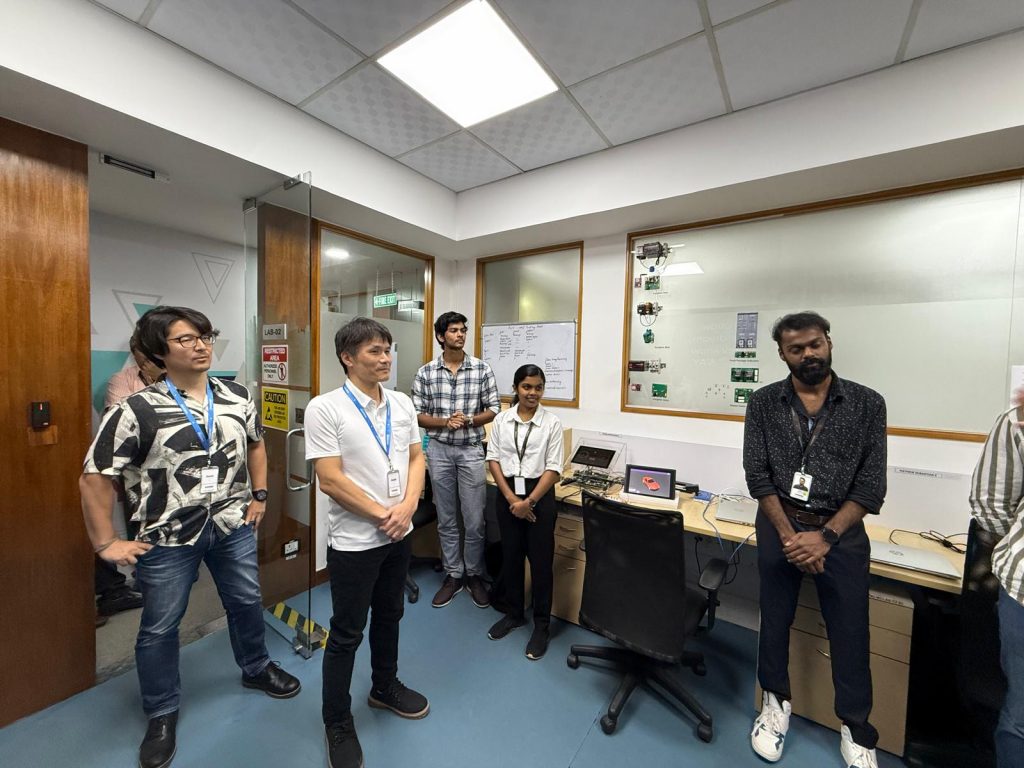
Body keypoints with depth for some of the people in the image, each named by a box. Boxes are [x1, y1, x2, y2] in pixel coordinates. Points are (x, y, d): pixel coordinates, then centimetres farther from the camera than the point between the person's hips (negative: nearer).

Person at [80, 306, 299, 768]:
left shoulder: (237, 397, -3)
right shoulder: (137, 411, -15)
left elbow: (255, 443, 12)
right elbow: (94, 479, -9)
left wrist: (259, 495, 8)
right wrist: (106, 543, -8)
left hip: (232, 526, 3)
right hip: (168, 537, -3)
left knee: (247, 603, 19)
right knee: (159, 627, 14)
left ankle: (257, 669, 47)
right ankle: (162, 714, 41)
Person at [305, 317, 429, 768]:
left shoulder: (402, 404, 1)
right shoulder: (324, 409, -16)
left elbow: (416, 458, 5)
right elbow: (330, 480, -19)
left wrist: (407, 506, -11)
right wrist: (382, 515, -15)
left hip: (399, 535, 6)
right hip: (354, 540, -5)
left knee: (389, 617, 24)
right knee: (347, 634, 13)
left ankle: (385, 687, 48)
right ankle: (337, 723, 36)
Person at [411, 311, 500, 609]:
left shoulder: (482, 369, -2)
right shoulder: (426, 372, 0)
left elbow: (494, 410, 0)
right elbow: (417, 415, 0)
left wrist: (468, 420, -17)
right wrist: (445, 422, -17)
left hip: (471, 450, -1)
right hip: (439, 450, 1)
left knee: (474, 520, 6)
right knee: (446, 519, 13)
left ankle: (474, 575, 28)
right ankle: (453, 575, 30)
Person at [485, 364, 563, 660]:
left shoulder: (552, 422, -8)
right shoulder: (501, 419, -1)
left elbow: (553, 469, -9)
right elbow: (493, 459, 0)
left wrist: (528, 501, -14)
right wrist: (511, 497, -9)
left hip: (539, 495, -2)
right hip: (507, 494, 3)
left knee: (541, 562, 7)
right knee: (510, 557, 17)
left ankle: (541, 626, 27)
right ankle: (514, 613, 39)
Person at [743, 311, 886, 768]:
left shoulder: (867, 405, -4)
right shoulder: (764, 404, -4)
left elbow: (871, 485, -7)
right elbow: (758, 476, -6)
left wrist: (825, 537, -14)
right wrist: (789, 534, -13)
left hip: (841, 531, 0)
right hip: (779, 526, 1)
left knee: (850, 632, 11)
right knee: (775, 619, 15)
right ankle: (776, 702, 39)